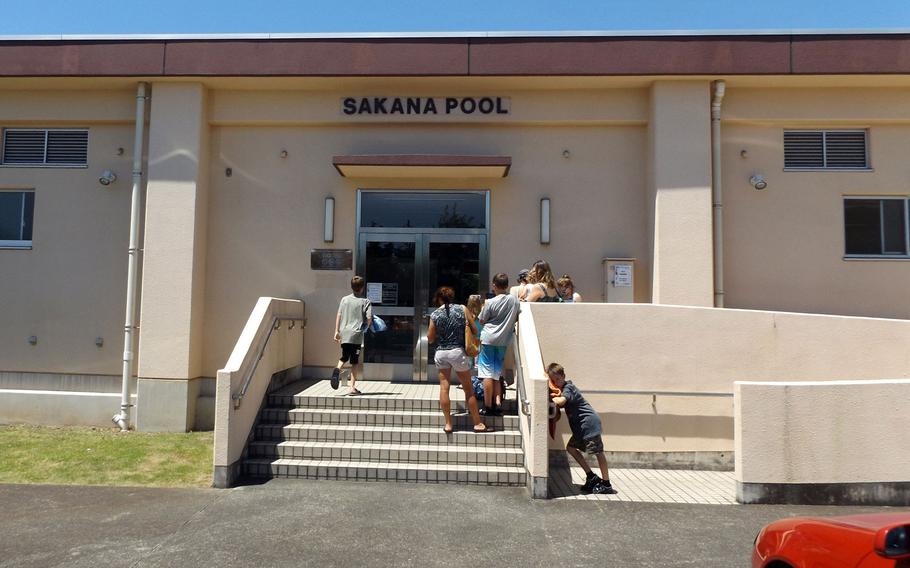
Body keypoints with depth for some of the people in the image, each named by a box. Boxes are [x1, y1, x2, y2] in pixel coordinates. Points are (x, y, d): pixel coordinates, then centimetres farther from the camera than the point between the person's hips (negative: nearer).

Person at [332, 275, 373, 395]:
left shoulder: (344, 299, 7)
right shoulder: (365, 302, -1)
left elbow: (339, 315, 5)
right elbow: (369, 318, -8)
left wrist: (337, 331, 9)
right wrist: (366, 327, 13)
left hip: (344, 333, 3)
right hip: (356, 334, -3)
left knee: (344, 357, 17)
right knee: (354, 361, 4)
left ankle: (338, 369, -15)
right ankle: (353, 387, 2)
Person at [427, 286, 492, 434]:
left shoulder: (435, 315, -2)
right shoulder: (462, 309, -4)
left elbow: (430, 338, 2)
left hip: (441, 353, 1)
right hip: (458, 351, -1)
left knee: (444, 387, 8)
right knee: (468, 389, 8)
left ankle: (448, 424, 11)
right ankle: (478, 423, 14)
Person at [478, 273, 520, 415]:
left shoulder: (490, 302, -14)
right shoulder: (514, 300, -2)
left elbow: (481, 321, -4)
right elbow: (516, 318, 11)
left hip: (488, 339, -4)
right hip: (504, 340, 4)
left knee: (487, 373, 1)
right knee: (497, 373, 16)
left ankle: (488, 406, 3)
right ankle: (497, 402, 11)